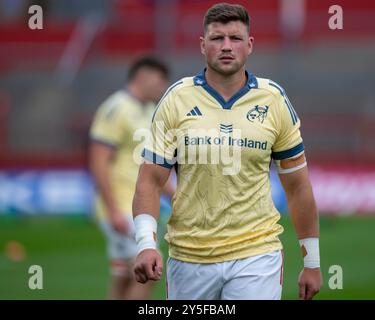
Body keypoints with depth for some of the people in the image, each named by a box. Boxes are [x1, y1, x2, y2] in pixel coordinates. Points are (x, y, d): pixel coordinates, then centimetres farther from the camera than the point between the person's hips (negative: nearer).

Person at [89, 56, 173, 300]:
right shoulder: (116, 109, -13)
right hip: (122, 210, -9)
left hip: (140, 209, 9)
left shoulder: (148, 111, 16)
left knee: (124, 282, 8)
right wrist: (114, 211, -23)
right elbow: (98, 163, -19)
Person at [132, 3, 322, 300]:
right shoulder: (176, 99, -1)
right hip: (188, 254, 1)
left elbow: (297, 184, 8)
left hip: (256, 255, -1)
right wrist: (146, 244, -17)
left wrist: (312, 262, 9)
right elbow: (150, 181, -1)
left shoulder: (274, 99, 1)